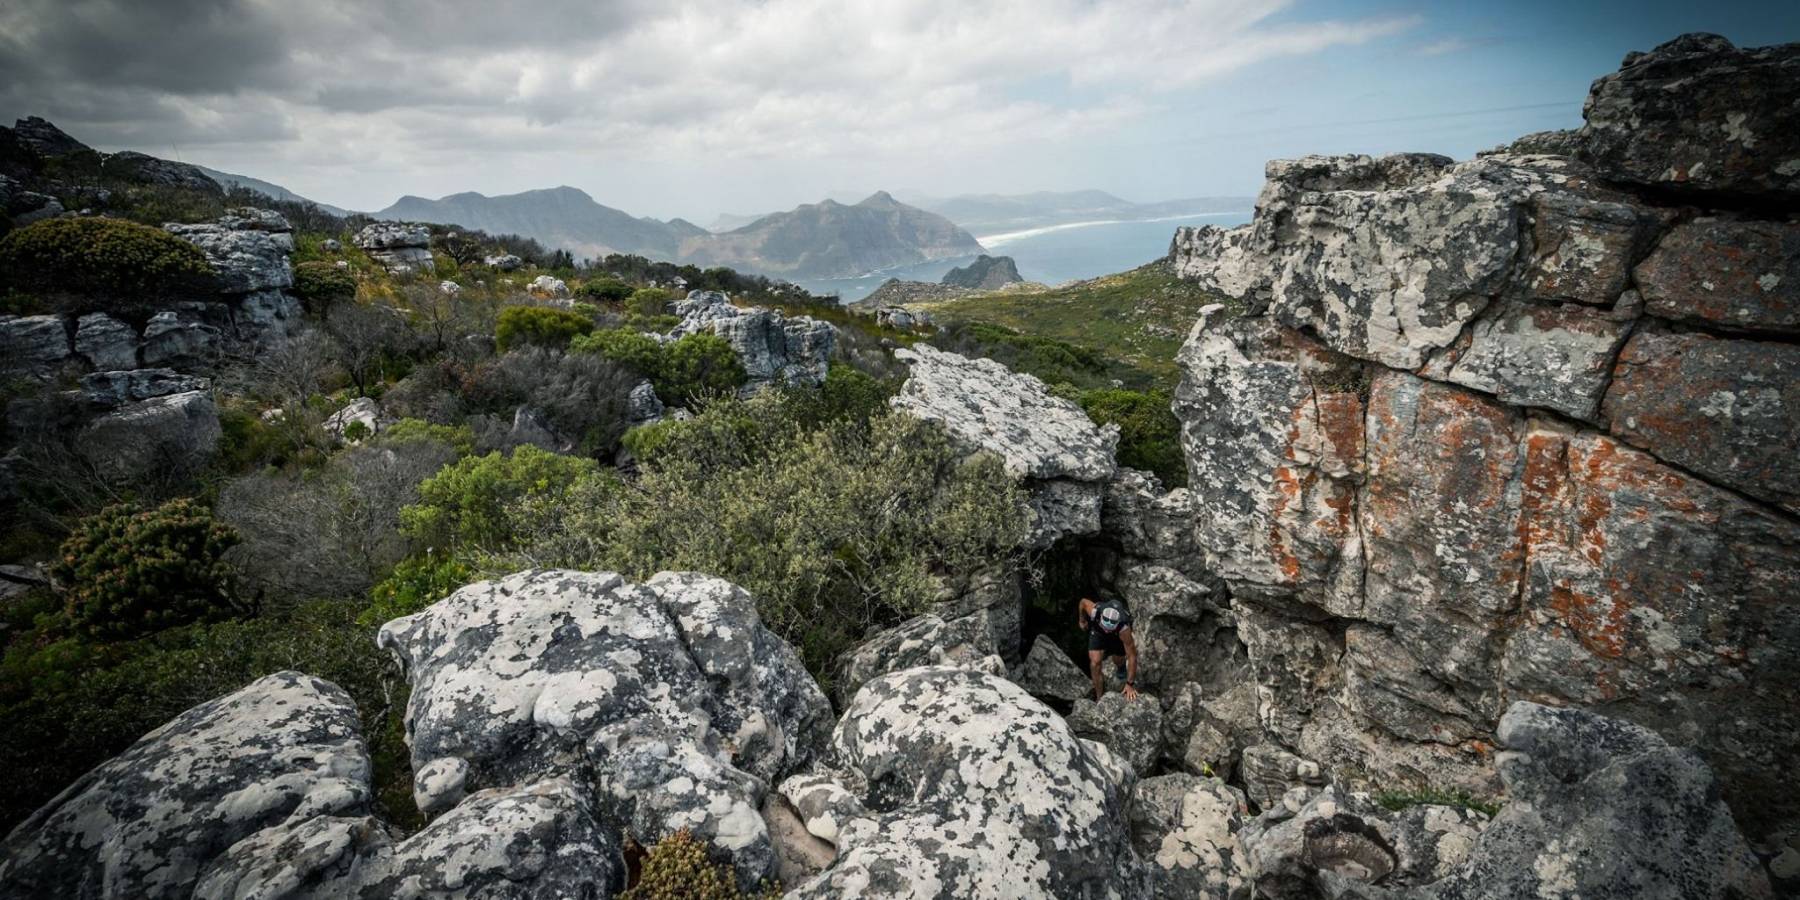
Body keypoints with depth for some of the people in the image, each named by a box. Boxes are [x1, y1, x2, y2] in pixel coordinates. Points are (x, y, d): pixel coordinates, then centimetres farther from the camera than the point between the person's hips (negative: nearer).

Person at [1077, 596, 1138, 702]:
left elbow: (1132, 657, -37)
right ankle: (1099, 698, 3)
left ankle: (1122, 665, 47)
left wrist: (1130, 684, -32)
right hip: (1097, 632, 1)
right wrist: (1082, 620, 3)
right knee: (1095, 662, -13)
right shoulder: (1094, 611, -41)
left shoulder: (1124, 628, -46)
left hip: (1117, 635, -1)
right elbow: (1083, 601, -16)